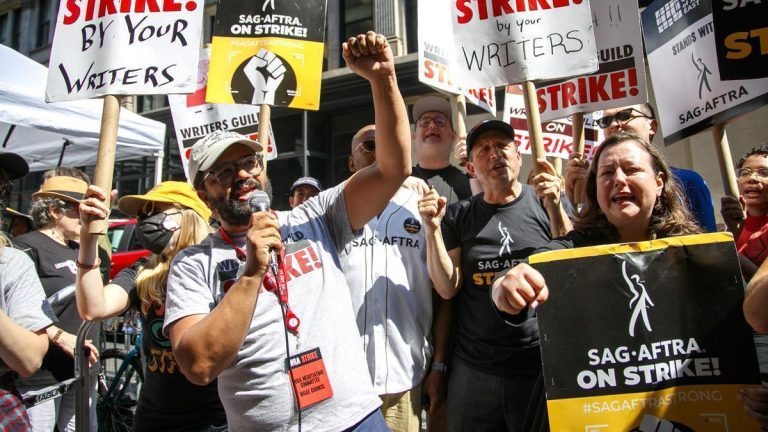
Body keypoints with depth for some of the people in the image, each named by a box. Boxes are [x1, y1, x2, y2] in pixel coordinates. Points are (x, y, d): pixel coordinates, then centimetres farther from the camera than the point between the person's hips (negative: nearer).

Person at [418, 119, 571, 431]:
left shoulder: (548, 203, -1)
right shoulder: (457, 217, 2)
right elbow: (448, 288, -2)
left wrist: (554, 208, -18)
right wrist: (432, 229, -14)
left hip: (543, 366, -1)